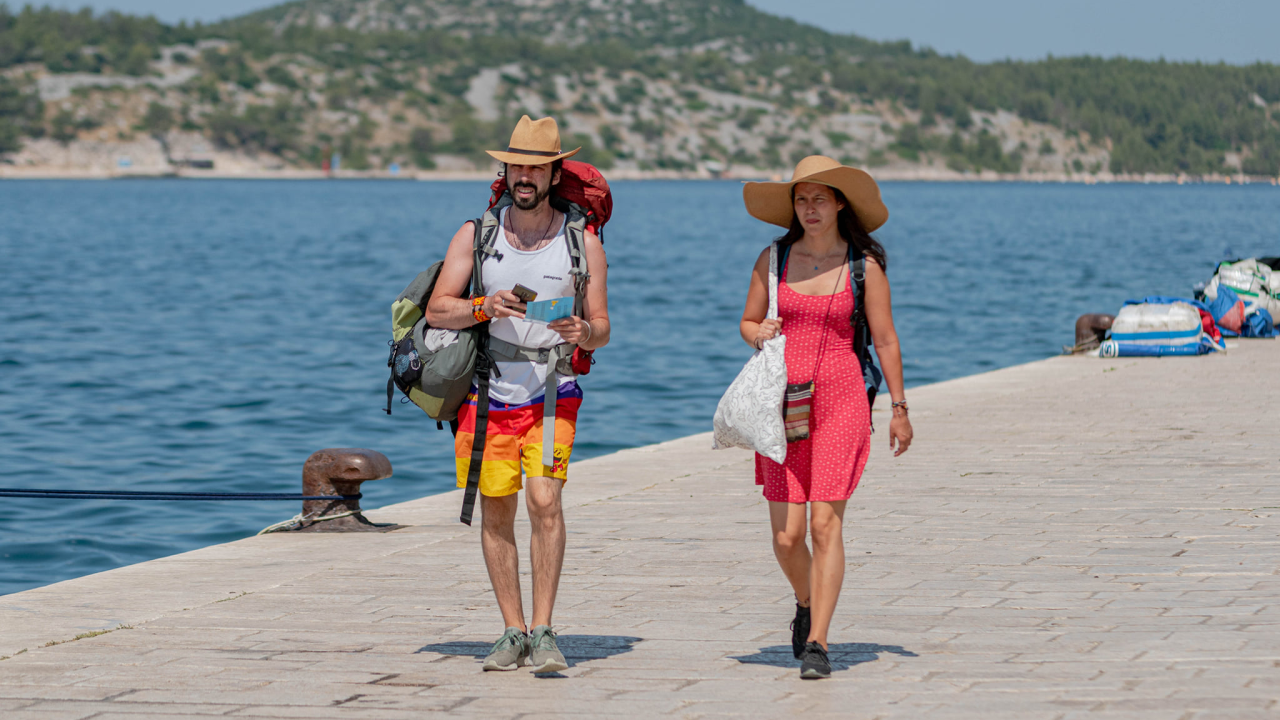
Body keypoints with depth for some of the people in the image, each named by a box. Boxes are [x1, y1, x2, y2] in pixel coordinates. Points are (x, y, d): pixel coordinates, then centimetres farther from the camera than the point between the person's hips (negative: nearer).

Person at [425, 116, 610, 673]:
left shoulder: (582, 242, 1)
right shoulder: (475, 234, 3)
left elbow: (602, 331, 4)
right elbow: (437, 310, -1)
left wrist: (584, 331, -20)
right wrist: (483, 308, -20)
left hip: (552, 394, -2)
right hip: (487, 393, 2)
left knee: (545, 501, -17)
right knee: (496, 513, 4)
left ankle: (543, 633, -13)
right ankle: (513, 632, 13)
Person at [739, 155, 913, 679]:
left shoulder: (864, 265, 0)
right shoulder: (774, 258, 6)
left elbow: (884, 340, 4)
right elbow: (747, 322, 15)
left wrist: (899, 408, 6)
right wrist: (758, 335, -8)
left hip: (841, 400, -2)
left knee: (825, 522, -12)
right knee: (786, 536, 0)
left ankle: (816, 642, -8)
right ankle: (807, 603, 32)